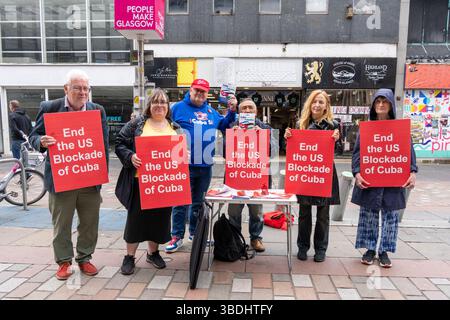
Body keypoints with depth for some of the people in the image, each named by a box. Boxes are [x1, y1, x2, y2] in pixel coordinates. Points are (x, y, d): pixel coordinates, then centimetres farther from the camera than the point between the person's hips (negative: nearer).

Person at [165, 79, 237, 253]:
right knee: (181, 202, 2)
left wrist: (232, 111, 10)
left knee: (199, 202, 16)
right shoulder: (178, 107, -2)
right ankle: (177, 236, 14)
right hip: (184, 165, -5)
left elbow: (224, 125, 24)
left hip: (206, 166, 5)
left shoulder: (211, 111, 14)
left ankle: (195, 232, 30)